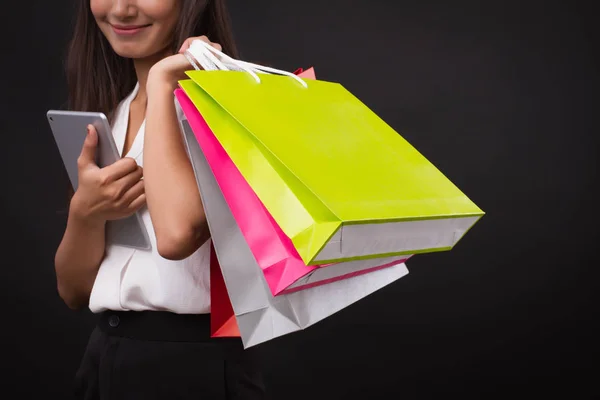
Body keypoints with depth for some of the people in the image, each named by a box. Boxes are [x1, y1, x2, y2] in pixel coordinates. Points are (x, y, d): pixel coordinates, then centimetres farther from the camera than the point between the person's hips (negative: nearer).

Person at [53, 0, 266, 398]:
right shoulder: (104, 112, 7)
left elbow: (178, 234, -32)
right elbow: (74, 291, 6)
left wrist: (162, 83, -21)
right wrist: (85, 213, -13)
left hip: (196, 364, -6)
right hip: (105, 357, 6)